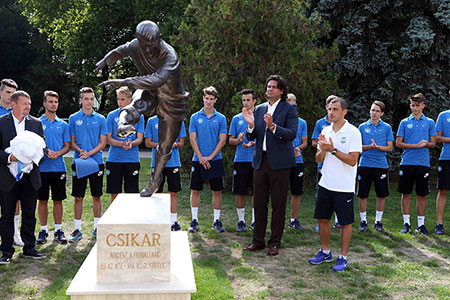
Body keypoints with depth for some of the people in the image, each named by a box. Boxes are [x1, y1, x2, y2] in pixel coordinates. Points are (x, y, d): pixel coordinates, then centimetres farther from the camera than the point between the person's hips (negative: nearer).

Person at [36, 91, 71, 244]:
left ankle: (58, 230, 14)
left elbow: (67, 146, 9)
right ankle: (43, 230, 14)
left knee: (58, 200, 6)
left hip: (59, 167, 2)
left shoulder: (63, 124, 10)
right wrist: (46, 152, -16)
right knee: (42, 200, 4)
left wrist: (57, 153, -11)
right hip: (42, 167, -1)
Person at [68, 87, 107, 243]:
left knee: (97, 196, 7)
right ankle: (77, 229, 9)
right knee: (78, 197, 2)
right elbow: (72, 141, 6)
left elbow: (103, 143, 2)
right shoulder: (74, 118, 5)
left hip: (96, 161, 1)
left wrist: (89, 153, -12)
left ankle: (97, 227, 18)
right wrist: (80, 151, -14)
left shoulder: (100, 119, 5)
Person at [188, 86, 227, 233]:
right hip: (198, 160, 0)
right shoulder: (195, 117, 4)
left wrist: (210, 157, -10)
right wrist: (201, 157, -9)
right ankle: (194, 220, 12)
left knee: (217, 191, 3)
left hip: (215, 159, 0)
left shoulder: (221, 118, 3)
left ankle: (216, 220, 14)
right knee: (195, 190, 2)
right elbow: (192, 139, 1)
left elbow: (222, 140, 0)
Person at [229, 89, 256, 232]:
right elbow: (230, 140, 11)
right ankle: (241, 221, 12)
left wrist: (253, 143, -15)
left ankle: (254, 220, 15)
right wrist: (239, 140, -11)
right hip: (240, 160, 1)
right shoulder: (236, 119, 10)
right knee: (240, 192, 2)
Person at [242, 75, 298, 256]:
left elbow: (292, 134, -14)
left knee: (278, 204, 2)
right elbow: (251, 137, 11)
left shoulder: (289, 109, -1)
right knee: (259, 202, 9)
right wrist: (251, 125, -10)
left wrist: (273, 126, -27)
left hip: (279, 162, -5)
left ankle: (275, 242, 12)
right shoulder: (259, 109, 13)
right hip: (260, 161, 5)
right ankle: (258, 240, 18)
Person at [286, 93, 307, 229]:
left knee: (297, 192, 6)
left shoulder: (302, 123, 9)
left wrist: (298, 148, -12)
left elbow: (305, 142, 9)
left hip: (297, 161, 2)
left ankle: (293, 220, 18)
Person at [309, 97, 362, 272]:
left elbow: (353, 160, -16)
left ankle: (343, 257, 15)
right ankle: (325, 252, 28)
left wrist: (333, 150, -22)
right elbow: (318, 159, 10)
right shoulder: (325, 131, 9)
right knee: (322, 218, 12)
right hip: (325, 184, 6)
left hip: (344, 187, -6)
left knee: (345, 223, 3)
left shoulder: (353, 132, -9)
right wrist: (323, 149, -11)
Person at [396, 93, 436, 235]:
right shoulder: (404, 123, 7)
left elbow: (433, 143, 8)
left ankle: (421, 224, 13)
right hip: (407, 162, 0)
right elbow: (398, 143, 3)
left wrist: (426, 143, -15)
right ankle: (406, 223, 11)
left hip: (423, 163, 0)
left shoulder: (429, 122, 9)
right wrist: (416, 145, -10)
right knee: (406, 194, 3)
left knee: (422, 195, 4)